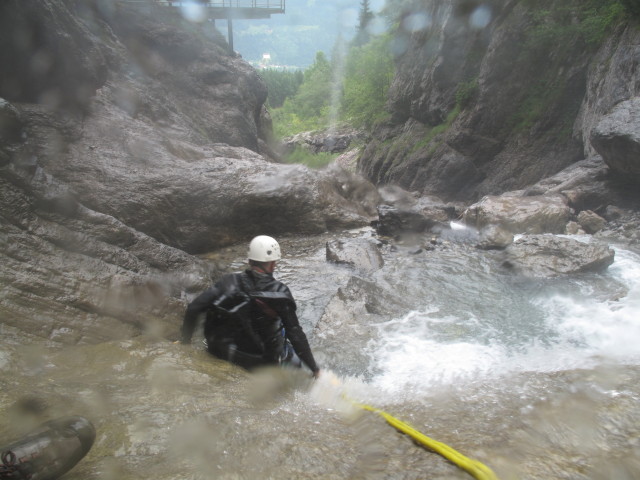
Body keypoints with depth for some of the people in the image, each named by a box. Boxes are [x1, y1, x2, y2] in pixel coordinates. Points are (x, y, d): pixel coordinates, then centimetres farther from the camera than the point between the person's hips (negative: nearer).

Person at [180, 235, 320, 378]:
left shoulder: (229, 282, -11)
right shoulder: (280, 292, -18)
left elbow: (193, 308, -13)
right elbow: (295, 333, -17)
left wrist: (185, 340, 1)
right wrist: (314, 368, -8)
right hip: (263, 363, -3)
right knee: (295, 360, 25)